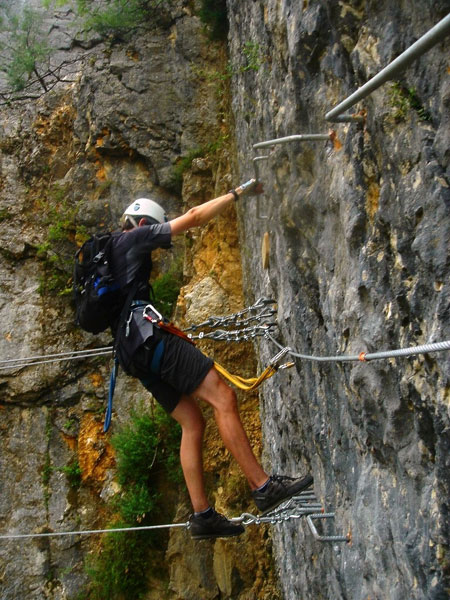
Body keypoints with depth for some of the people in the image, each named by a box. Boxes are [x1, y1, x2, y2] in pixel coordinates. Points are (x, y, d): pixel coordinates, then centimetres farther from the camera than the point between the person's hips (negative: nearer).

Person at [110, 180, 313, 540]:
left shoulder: (111, 254, 29)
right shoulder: (134, 238, 3)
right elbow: (194, 217, 0)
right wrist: (238, 192, 8)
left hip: (132, 349, 10)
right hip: (149, 336, -10)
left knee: (193, 423, 6)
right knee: (223, 397, -15)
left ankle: (202, 515, 2)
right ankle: (263, 487, -17)